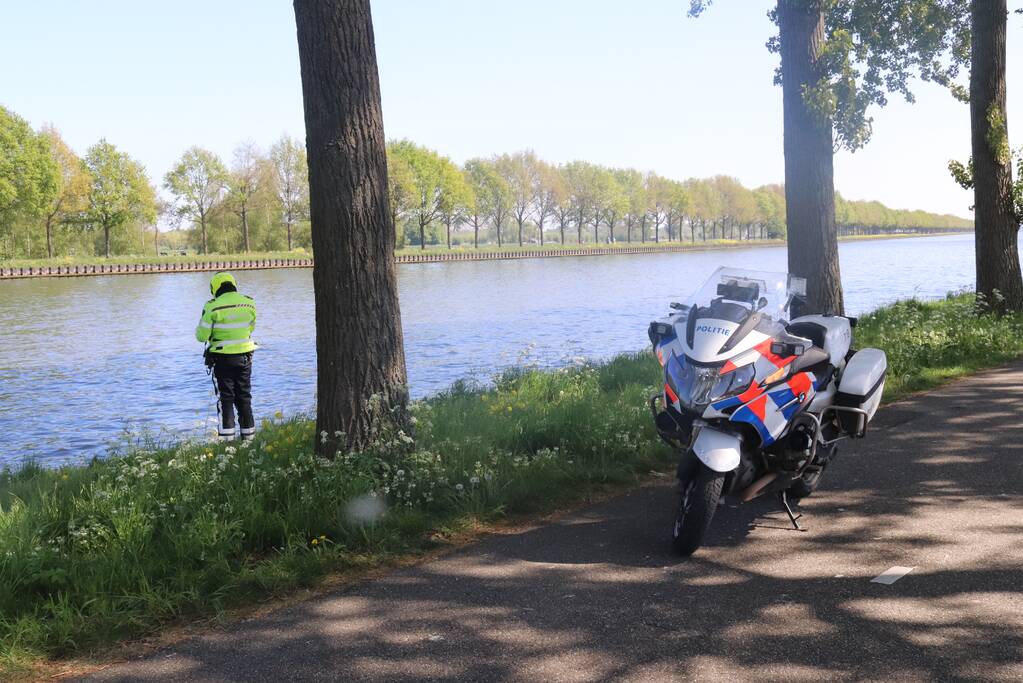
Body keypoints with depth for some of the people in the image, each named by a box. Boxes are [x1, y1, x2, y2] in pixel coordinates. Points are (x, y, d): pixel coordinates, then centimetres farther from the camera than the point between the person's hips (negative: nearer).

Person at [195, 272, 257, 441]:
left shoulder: (213, 307, -13)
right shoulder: (249, 304, 1)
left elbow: (202, 336, -9)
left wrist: (199, 330, 13)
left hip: (223, 358, -3)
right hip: (245, 357, 4)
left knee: (226, 398, 4)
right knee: (244, 397, 14)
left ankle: (227, 437, 2)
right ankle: (249, 435, 18)